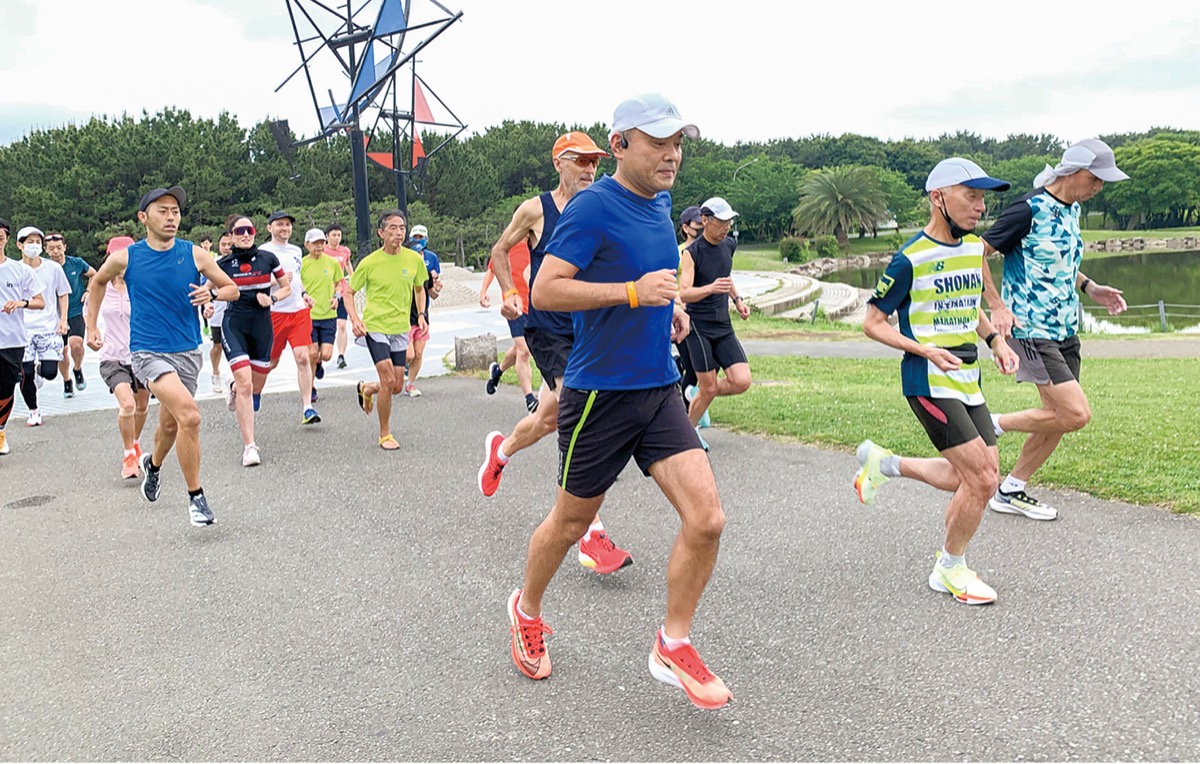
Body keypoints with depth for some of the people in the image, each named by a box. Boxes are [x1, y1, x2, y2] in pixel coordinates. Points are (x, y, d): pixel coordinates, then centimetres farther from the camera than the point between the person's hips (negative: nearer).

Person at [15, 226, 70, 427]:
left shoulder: (53, 268, 2)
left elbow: (63, 294, 12)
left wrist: (63, 319, 2)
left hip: (49, 327, 0)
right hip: (22, 329, 0)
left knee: (50, 372, -9)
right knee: (25, 374, -3)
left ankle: (40, 369, 30)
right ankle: (33, 411, 16)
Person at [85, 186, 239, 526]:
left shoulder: (195, 254, -2)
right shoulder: (124, 258, -4)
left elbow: (232, 289, 5)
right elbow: (97, 283, 17)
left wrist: (212, 292, -16)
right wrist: (91, 327, 13)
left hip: (188, 351, 3)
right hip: (148, 353, -3)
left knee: (171, 424, 19)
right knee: (189, 415, -24)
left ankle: (153, 464, 54)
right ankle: (195, 496, -10)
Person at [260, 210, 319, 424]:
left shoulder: (296, 250, 15)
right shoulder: (263, 251, -4)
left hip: (299, 310, 4)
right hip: (274, 312, -4)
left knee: (302, 357, -9)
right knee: (271, 361, 8)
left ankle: (307, 407, -10)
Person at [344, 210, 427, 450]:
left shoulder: (415, 259, -1)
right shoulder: (369, 263, -10)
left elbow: (419, 289, 18)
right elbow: (349, 293, 1)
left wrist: (421, 315, 5)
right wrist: (355, 319, -14)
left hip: (400, 329, 4)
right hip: (375, 327, -4)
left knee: (397, 387, 6)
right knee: (389, 380, -15)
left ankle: (366, 389, 41)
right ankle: (385, 435, 3)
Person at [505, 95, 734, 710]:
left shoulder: (661, 203, 10)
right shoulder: (592, 207, -14)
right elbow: (544, 291, -20)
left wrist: (665, 307, 13)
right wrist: (634, 292, -25)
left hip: (659, 389, 6)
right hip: (599, 391, -6)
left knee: (706, 519, -6)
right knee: (571, 521, 12)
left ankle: (672, 647, 14)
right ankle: (527, 610, 41)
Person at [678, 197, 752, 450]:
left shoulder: (729, 245, 7)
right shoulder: (691, 252, -13)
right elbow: (683, 294, -22)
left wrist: (737, 299, 16)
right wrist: (710, 288, -38)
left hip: (724, 326, 6)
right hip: (699, 326, -6)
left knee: (741, 382, -6)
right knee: (709, 387, -4)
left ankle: (698, 397, 21)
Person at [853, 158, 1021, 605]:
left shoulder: (975, 247, 9)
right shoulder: (912, 259, -13)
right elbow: (873, 323, -8)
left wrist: (995, 341, 8)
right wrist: (928, 351, -19)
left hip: (967, 383, 8)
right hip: (929, 384, -8)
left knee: (978, 478, 9)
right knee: (982, 478, -12)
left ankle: (885, 464, 28)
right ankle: (950, 569, 10)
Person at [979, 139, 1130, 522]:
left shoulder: (1072, 210, 12)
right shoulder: (1029, 209, -15)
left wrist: (1090, 288, 10)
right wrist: (998, 306, -19)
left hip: (1065, 331, 9)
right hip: (1031, 331, -9)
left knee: (1058, 419, 10)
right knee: (1076, 413, -15)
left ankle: (1011, 492, 23)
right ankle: (993, 424, 4)